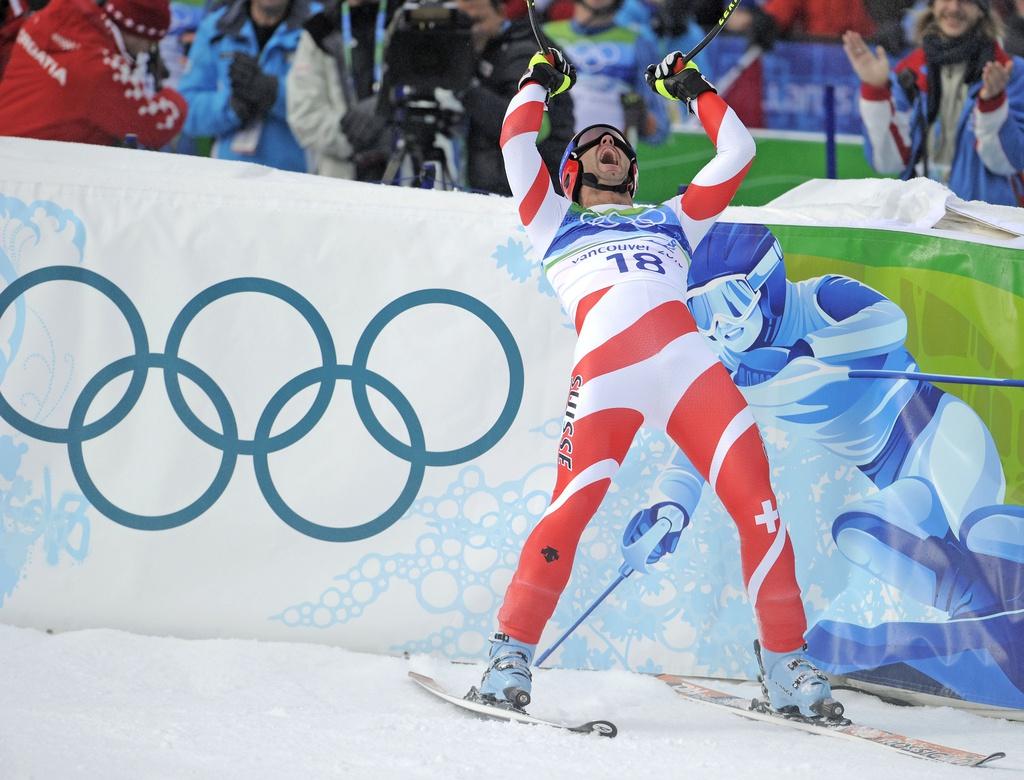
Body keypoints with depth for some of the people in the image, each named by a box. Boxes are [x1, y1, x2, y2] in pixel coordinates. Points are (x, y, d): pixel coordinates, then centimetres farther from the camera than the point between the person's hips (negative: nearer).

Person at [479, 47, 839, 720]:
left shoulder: (671, 220, 37)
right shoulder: (556, 222, 31)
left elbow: (738, 152, 36)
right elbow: (516, 143, 25)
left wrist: (694, 89, 45)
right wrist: (540, 81, 40)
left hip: (688, 360, 2)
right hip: (605, 372, -2)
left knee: (756, 499, -13)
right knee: (571, 511, -17)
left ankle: (786, 661, -6)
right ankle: (512, 649, -2)